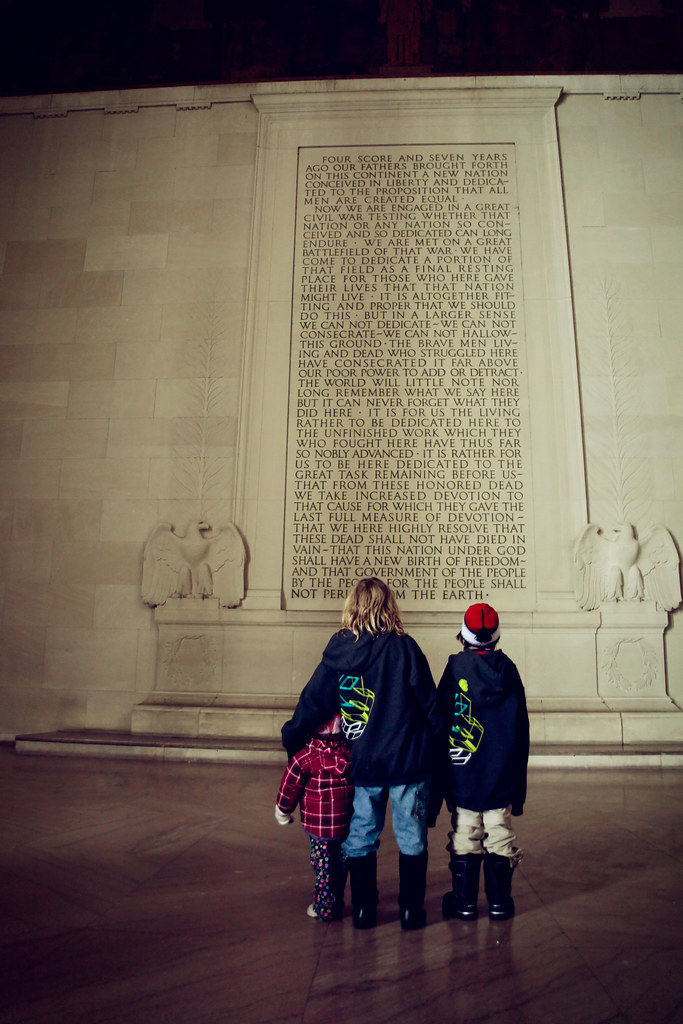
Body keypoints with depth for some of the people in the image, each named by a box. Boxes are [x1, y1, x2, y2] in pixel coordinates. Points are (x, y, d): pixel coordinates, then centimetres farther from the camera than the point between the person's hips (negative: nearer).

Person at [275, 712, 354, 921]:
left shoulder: (306, 757, -15)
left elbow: (290, 785, -4)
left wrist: (283, 811, 12)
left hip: (319, 824, -3)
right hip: (348, 823, 4)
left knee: (323, 865, 10)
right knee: (341, 864, 19)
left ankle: (324, 908, 20)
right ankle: (337, 903, 30)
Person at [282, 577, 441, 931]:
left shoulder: (338, 653, -4)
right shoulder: (404, 647, -10)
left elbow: (312, 702, 1)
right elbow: (429, 702, -5)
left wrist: (290, 737, 16)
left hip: (362, 763, 2)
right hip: (409, 760, -2)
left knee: (360, 837, 16)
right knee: (411, 837, 12)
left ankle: (363, 909, 24)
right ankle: (411, 909, 20)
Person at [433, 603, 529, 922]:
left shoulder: (456, 668, -10)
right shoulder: (508, 670, -1)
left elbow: (441, 722, -6)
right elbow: (521, 728, 6)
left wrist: (438, 775, 5)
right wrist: (518, 776, 16)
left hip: (463, 774, -2)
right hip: (503, 775, 3)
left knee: (464, 836, 6)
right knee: (500, 835, 10)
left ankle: (465, 901, 14)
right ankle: (500, 902, 18)